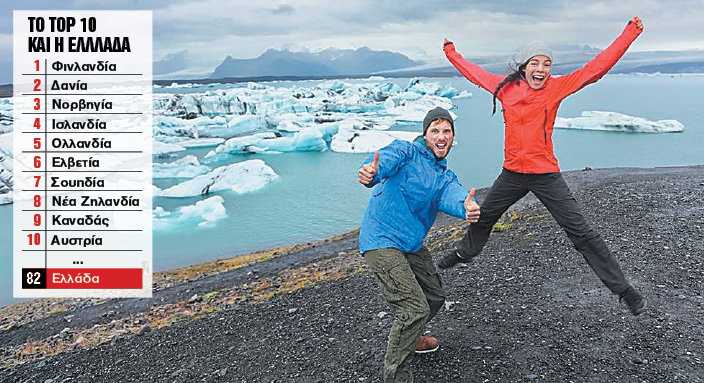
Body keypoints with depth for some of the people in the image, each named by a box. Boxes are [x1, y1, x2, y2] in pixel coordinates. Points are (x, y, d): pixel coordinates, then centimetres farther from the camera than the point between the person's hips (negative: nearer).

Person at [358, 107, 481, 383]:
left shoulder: (445, 175, 11)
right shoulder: (406, 152, -8)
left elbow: (452, 196, -12)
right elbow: (385, 160, -32)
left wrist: (466, 207, -38)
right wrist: (370, 173, -58)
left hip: (412, 246, 9)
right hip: (381, 242, -8)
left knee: (434, 296, 22)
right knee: (415, 309, -15)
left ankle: (407, 339, 49)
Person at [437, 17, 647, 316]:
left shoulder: (557, 88, -7)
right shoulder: (506, 87, 0)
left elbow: (596, 67, -10)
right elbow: (475, 72, 15)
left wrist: (630, 34, -13)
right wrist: (451, 53, 26)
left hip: (546, 175, -3)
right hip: (512, 173, 3)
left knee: (581, 232, -4)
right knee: (484, 217, 22)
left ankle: (622, 288, 8)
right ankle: (465, 252, 52)